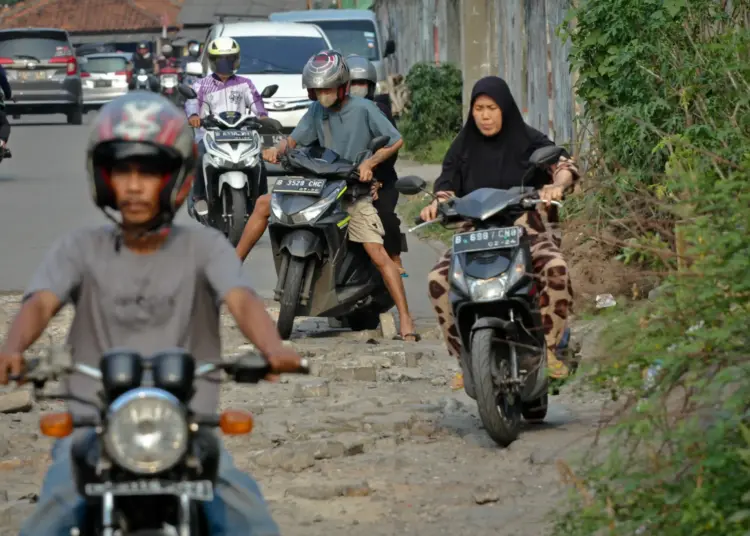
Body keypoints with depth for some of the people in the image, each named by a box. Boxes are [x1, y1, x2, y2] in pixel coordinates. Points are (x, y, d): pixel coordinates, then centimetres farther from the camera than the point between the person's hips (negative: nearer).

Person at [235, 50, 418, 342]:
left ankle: (405, 320, -16)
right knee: (264, 204, -2)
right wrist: (277, 149, -10)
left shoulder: (363, 109, -10)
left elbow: (395, 141, -7)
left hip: (355, 191, -5)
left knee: (378, 255, -16)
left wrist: (370, 162, -21)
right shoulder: (317, 111, 7)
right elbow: (294, 139, 12)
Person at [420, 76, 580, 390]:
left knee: (557, 268, -34)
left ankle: (548, 349, -18)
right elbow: (447, 185, 9)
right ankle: (465, 358, -15)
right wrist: (437, 204, -16)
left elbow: (564, 165, -8)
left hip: (524, 229, -2)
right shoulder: (463, 146, 12)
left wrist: (557, 185, -32)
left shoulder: (528, 141, 3)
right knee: (437, 279, -25)